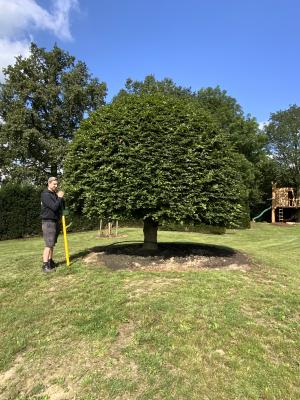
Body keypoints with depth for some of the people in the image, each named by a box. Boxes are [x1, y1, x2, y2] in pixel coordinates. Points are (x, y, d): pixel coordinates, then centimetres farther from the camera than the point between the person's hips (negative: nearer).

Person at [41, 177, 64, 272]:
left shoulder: (55, 194, 14)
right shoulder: (45, 195, -13)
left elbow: (61, 207, 13)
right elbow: (54, 207, -23)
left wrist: (61, 197, -1)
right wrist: (59, 197, -12)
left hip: (56, 221, 9)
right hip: (48, 222, -9)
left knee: (52, 244, 12)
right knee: (48, 244, -10)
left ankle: (50, 261, 20)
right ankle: (45, 265, -7)